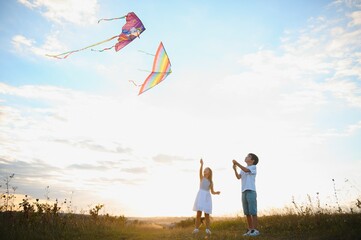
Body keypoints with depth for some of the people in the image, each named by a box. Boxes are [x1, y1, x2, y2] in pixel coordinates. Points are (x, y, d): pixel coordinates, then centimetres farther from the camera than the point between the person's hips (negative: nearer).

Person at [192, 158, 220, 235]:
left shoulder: (211, 181, 15)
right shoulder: (202, 177, 8)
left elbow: (212, 192, 17)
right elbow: (200, 171, -13)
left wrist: (217, 192, -4)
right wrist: (201, 164, -29)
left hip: (207, 197, 2)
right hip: (201, 195, -2)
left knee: (207, 214, -1)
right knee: (199, 213, -8)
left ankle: (207, 229, 9)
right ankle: (196, 228, 1)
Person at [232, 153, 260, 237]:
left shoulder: (253, 167, 0)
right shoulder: (243, 169, 19)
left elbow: (246, 170, -21)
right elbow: (238, 177, 5)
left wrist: (237, 163, -20)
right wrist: (235, 169, -10)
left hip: (251, 191, -7)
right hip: (244, 192, 7)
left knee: (253, 212, -5)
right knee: (247, 212, 10)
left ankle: (255, 230, -1)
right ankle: (250, 229, 17)